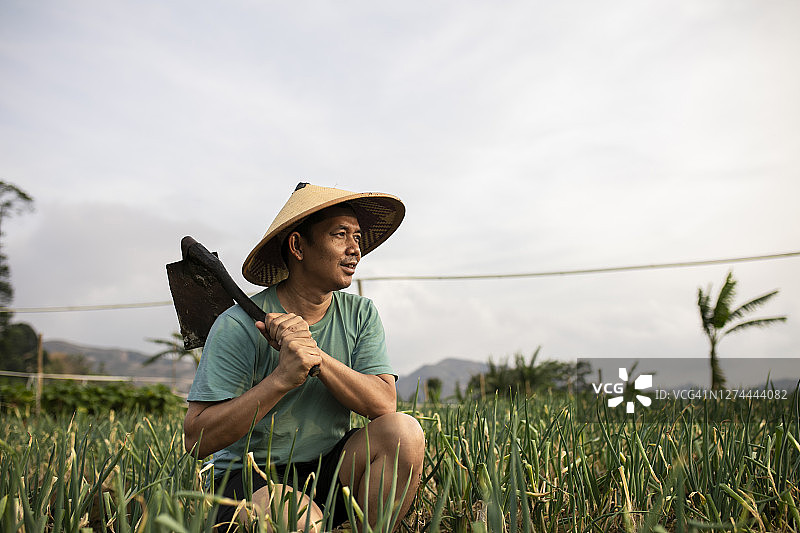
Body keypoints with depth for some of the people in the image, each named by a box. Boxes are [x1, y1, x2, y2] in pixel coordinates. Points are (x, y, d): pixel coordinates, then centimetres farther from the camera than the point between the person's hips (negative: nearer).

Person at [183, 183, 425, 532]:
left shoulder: (361, 315, 0)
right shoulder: (239, 326, -14)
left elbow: (384, 404, -12)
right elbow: (197, 440, -17)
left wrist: (316, 355, -26)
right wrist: (283, 377, -29)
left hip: (328, 467, 5)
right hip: (247, 475, -5)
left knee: (404, 431, -21)